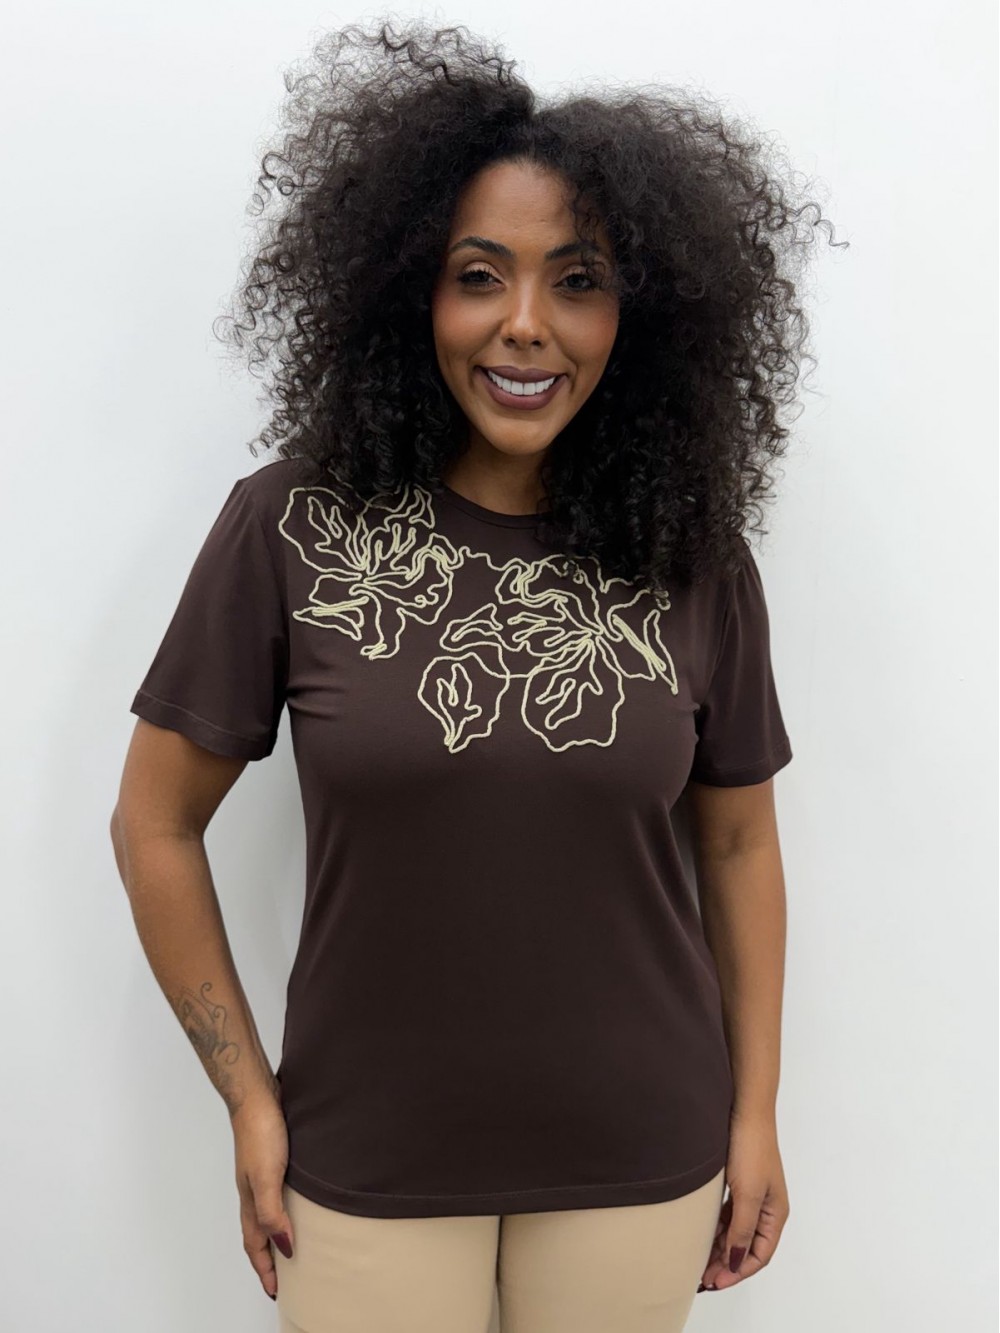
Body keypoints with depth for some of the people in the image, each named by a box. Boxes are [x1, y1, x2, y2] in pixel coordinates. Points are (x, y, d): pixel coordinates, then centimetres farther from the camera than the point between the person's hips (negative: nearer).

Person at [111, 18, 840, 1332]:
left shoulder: (694, 557, -5)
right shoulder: (290, 527, -11)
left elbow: (739, 841, 4)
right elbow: (156, 824, -4)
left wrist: (756, 1115, 5)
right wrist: (248, 1100, -2)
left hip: (642, 1159, 2)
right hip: (365, 1160, -1)